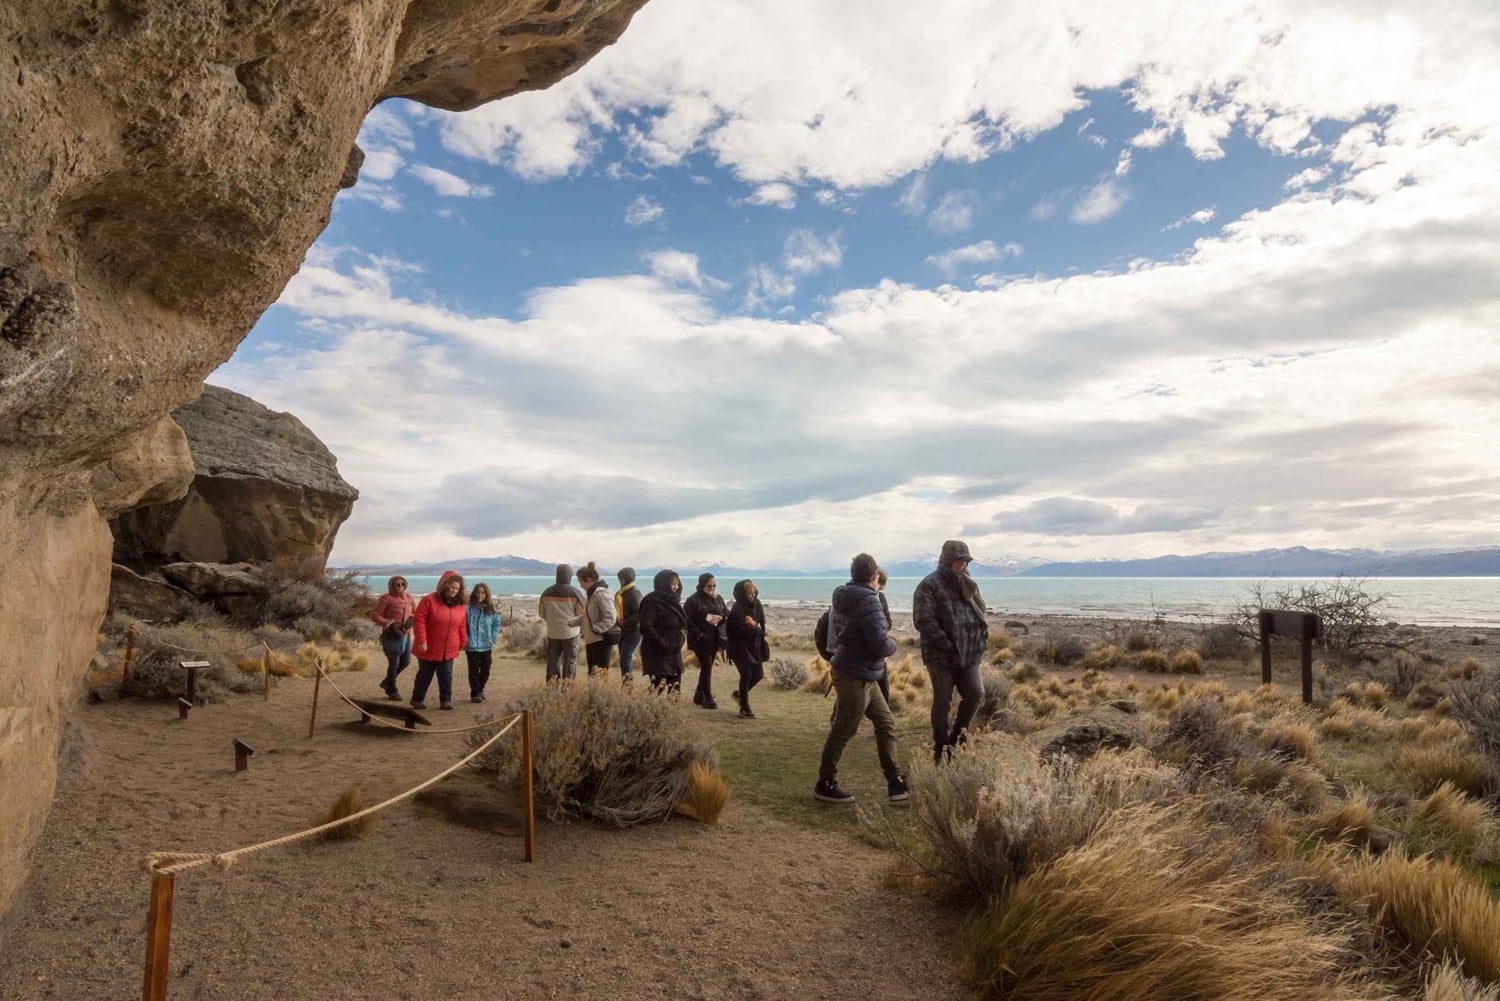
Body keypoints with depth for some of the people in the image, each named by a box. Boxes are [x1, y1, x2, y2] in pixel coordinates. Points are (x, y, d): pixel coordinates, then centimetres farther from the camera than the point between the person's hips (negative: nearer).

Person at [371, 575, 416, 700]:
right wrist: (388, 624, -22)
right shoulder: (386, 598, -10)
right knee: (394, 663, 1)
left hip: (406, 635, 6)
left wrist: (411, 619, -5)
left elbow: (416, 612, 17)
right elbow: (374, 615, -11)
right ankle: (392, 691, 18)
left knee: (406, 661, 13)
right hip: (392, 636, -6)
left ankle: (387, 682, 35)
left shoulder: (409, 597, 7)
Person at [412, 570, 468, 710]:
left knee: (446, 676, 5)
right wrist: (421, 641, -18)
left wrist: (462, 642, 11)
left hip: (449, 651, 4)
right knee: (425, 675, 10)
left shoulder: (459, 605, 3)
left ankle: (445, 700, 13)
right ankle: (417, 699, 26)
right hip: (429, 649, -3)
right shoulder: (429, 600, -13)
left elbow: (462, 626, 10)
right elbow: (419, 621, -15)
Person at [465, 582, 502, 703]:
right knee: (474, 670, 4)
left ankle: (480, 689, 34)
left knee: (485, 669, 13)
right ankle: (475, 693, 16)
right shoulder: (469, 609, -11)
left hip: (487, 646, 3)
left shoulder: (491, 610, 0)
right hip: (472, 646, -3)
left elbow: (496, 624, 7)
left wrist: (493, 638, -1)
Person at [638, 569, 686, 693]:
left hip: (674, 653, 8)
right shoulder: (652, 601, -14)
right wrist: (662, 642, -19)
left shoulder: (672, 601, 12)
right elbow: (646, 627, -21)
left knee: (675, 691, 8)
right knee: (659, 691, -12)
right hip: (657, 653, -8)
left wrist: (679, 640, 10)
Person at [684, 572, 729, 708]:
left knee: (707, 667, 11)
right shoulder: (693, 600, -9)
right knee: (706, 667, -8)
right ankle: (708, 698, -1)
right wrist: (699, 635, -18)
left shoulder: (718, 599, 10)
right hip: (701, 640, -6)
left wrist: (721, 617, -10)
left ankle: (699, 696, 23)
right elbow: (687, 620, -13)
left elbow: (728, 614, 12)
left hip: (715, 639, 6)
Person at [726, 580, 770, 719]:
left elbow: (762, 624, 7)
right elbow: (744, 630, -25)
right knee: (747, 674, -12)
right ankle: (744, 707, 2)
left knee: (758, 674, 5)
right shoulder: (737, 610, -18)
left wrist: (753, 626, -11)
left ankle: (740, 694, 31)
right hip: (740, 647, -7)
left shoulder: (756, 605, 3)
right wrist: (756, 628, -11)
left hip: (754, 646, 7)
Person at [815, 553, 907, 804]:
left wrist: (883, 638, 11)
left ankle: (895, 783, 19)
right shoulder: (868, 601, -21)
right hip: (855, 677, -10)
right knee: (842, 731, 2)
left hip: (863, 677, 10)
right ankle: (825, 785, 15)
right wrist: (892, 642, -1)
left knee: (886, 724, 14)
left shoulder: (844, 598, 7)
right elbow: (881, 646, -23)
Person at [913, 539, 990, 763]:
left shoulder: (968, 584, 12)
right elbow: (923, 620, -18)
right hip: (941, 655, -6)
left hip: (969, 653, 6)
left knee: (975, 693, 0)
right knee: (942, 701, 2)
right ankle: (942, 748, 15)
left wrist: (982, 636, 2)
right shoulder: (930, 585, -10)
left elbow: (980, 612, 19)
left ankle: (957, 736, 22)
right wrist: (947, 645, -20)